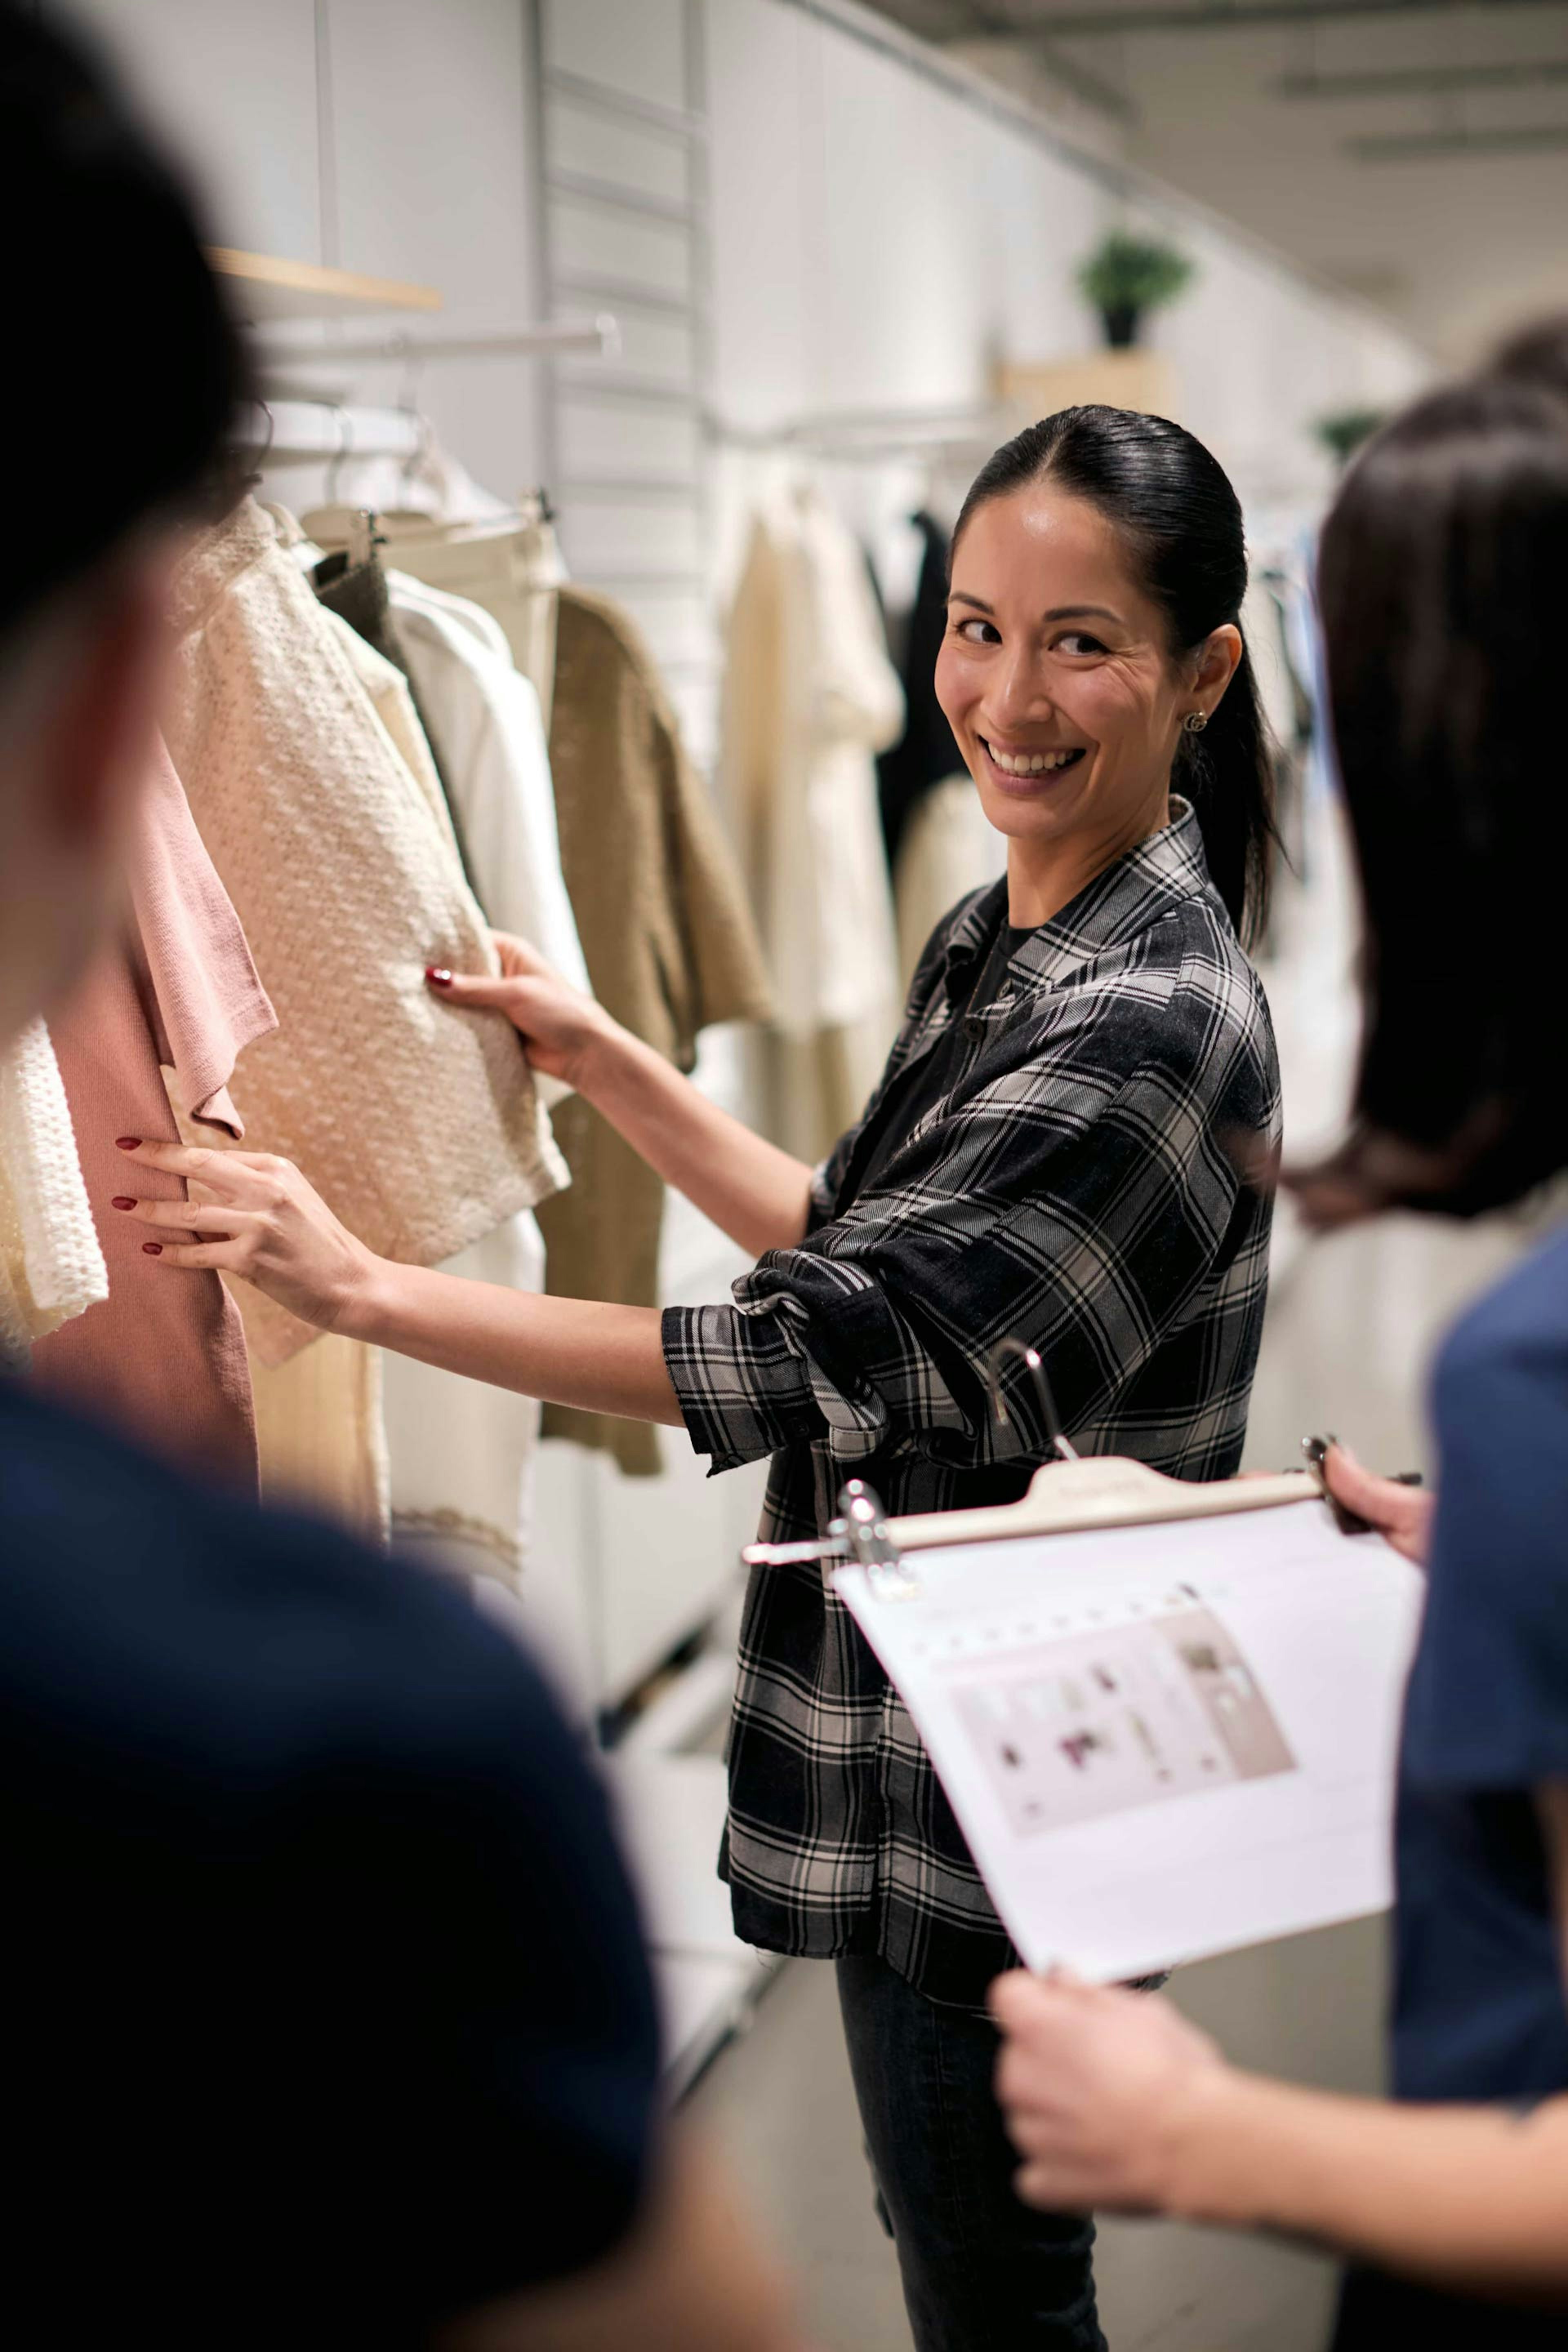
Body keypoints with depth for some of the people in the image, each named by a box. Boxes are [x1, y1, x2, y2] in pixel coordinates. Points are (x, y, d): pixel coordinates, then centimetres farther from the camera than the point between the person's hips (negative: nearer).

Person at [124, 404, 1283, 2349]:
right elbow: (861, 1251, 17)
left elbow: (815, 1358, -27)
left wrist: (366, 1290, -25)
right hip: (926, 1747, 9)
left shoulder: (1153, 1018, -24)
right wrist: (604, 1063, 10)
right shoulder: (994, 945, 7)